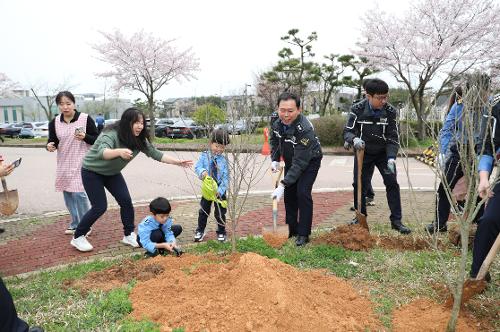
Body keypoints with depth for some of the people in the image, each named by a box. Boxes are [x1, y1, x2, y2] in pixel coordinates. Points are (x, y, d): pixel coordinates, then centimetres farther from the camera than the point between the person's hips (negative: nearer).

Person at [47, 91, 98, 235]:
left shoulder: (86, 119, -10)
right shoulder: (54, 122, 1)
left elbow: (97, 139, -6)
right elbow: (52, 141, 7)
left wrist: (85, 137, -25)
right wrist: (50, 145, -16)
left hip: (82, 163, -5)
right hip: (64, 164, 5)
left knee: (79, 193, -11)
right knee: (67, 194, 12)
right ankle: (75, 223, 29)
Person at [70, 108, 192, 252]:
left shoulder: (139, 140, -13)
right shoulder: (111, 135, -32)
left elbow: (155, 153, -10)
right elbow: (102, 152, -50)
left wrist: (178, 162, -18)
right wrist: (119, 152, -70)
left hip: (112, 173, 6)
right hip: (92, 172, -6)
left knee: (126, 201, -6)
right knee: (100, 207, -9)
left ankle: (129, 235, 10)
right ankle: (78, 237, 11)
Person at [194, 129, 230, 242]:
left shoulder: (224, 160, -10)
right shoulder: (204, 156, -7)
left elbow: (226, 177, -11)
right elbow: (198, 167, -14)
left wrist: (220, 190, -20)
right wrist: (202, 171, -37)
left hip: (220, 190, -1)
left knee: (220, 213, 10)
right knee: (203, 210, 12)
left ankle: (221, 232, 29)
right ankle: (200, 231, 30)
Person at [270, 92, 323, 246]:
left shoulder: (305, 129, -38)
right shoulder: (277, 123, -17)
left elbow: (300, 162, -39)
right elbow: (274, 142, 7)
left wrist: (282, 185, -42)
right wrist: (274, 160, -7)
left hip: (310, 160, -6)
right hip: (290, 160, 6)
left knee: (302, 192, -18)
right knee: (289, 193, 6)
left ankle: (303, 234, -4)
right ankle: (291, 229, 22)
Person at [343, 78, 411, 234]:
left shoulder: (390, 111, -17)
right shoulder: (357, 109, -19)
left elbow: (393, 137, -15)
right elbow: (347, 131, -16)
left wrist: (391, 158, -28)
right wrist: (354, 139, -40)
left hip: (383, 153, 0)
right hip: (363, 153, 0)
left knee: (392, 183, -7)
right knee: (359, 185, 3)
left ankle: (396, 220, 3)